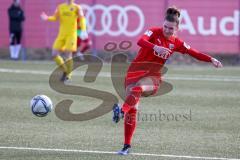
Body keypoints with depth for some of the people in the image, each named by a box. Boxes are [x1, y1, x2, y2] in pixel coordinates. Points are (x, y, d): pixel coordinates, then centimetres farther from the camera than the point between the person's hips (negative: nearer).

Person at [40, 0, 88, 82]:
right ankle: (65, 71, 17)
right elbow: (55, 18, 9)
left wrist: (83, 31, -24)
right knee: (54, 54, -2)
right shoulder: (60, 7, 13)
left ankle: (68, 75, 5)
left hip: (71, 34, -5)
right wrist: (47, 18, -12)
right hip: (61, 34, 5)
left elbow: (81, 19, -10)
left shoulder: (76, 7, 0)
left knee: (68, 54, -12)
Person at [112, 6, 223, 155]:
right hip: (135, 72, -1)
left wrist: (211, 59, 0)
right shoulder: (154, 32, -4)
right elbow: (141, 41, -23)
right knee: (132, 111, -7)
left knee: (137, 89, -36)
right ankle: (127, 145, 2)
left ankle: (121, 111, -53)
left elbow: (194, 53, 11)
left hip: (153, 77, 1)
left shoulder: (176, 43, 5)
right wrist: (155, 47, -40)